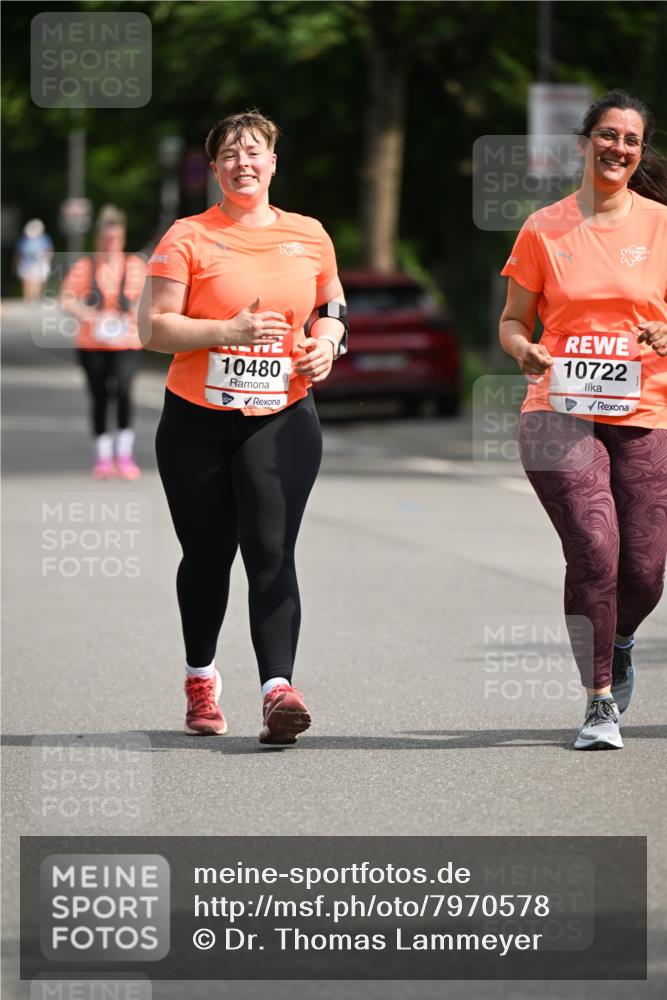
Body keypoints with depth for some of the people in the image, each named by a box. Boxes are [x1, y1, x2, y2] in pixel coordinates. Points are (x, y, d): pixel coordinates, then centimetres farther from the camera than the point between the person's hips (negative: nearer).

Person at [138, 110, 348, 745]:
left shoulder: (308, 236, 9)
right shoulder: (188, 238, -2)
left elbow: (331, 307, 23)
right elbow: (154, 328, -8)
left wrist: (326, 342, 0)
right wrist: (231, 330, -20)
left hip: (282, 418, 1)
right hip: (198, 421, -1)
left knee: (271, 550, -15)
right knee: (207, 555, 9)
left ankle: (277, 689, -25)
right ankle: (200, 681, 31)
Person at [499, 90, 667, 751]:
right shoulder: (544, 230, 6)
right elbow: (513, 322, 12)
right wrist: (525, 352, -10)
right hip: (560, 412, -1)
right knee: (595, 549, -18)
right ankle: (599, 704, -6)